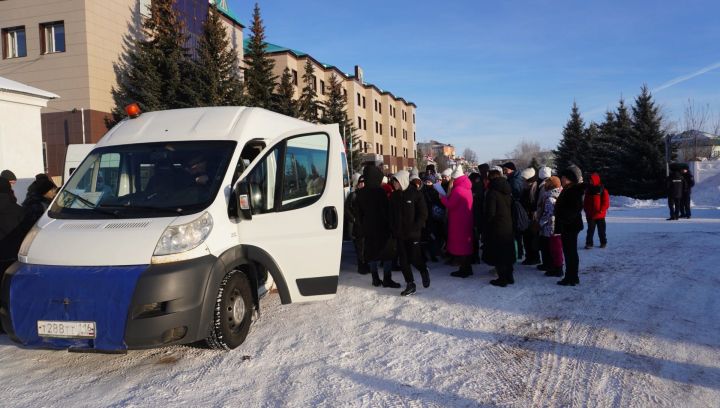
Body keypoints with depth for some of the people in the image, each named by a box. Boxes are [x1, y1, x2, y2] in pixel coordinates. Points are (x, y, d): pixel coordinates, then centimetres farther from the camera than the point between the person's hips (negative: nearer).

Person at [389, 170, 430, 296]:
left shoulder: (415, 194, -7)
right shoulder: (394, 196, 7)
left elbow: (423, 214, -7)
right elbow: (391, 215, 13)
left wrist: (415, 228, -14)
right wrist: (393, 230, 3)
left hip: (413, 234, -5)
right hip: (399, 234, 5)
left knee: (414, 259, -6)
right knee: (403, 261, 4)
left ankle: (424, 270, 26)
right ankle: (410, 284, 15)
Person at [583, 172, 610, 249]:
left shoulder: (602, 190, -6)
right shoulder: (588, 190, 7)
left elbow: (606, 202, -7)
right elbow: (585, 202, 13)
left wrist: (601, 210, -16)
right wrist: (586, 209, 2)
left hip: (600, 215, -3)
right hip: (590, 215, 3)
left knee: (601, 230, 9)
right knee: (590, 230, 4)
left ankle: (603, 242, 22)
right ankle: (589, 243, 7)